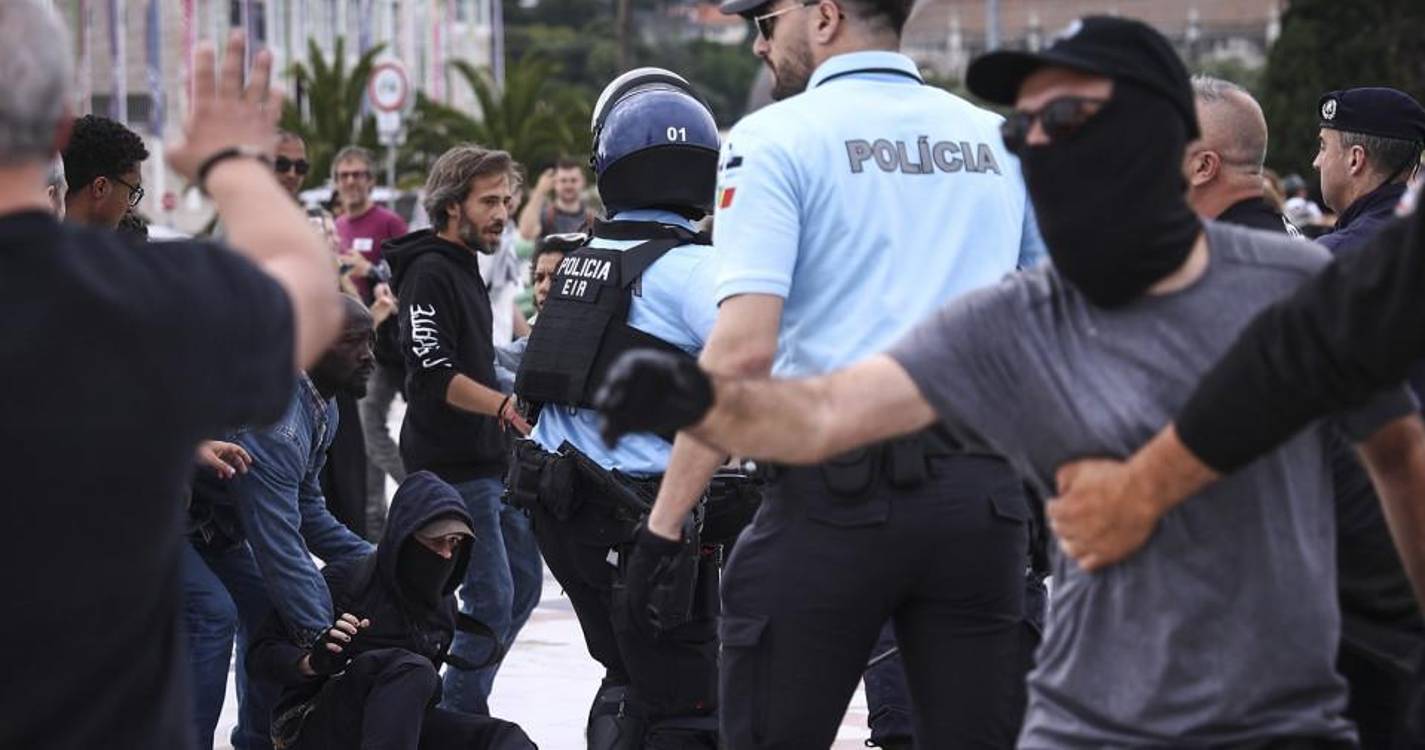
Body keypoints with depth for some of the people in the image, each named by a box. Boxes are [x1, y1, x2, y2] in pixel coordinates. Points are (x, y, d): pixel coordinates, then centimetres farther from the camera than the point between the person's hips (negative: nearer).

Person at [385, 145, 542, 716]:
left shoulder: (464, 267, 16)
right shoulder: (429, 272, -15)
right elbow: (435, 377, -25)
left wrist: (509, 417, 30)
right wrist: (506, 406, -33)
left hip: (490, 459, 10)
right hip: (453, 468, -10)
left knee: (524, 584, 13)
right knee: (492, 599, -9)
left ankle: (461, 706, 22)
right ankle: (458, 722, 1)